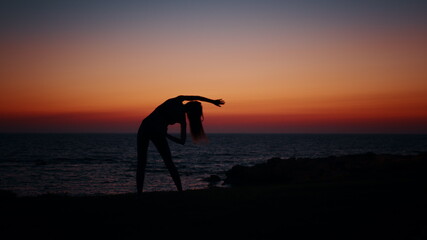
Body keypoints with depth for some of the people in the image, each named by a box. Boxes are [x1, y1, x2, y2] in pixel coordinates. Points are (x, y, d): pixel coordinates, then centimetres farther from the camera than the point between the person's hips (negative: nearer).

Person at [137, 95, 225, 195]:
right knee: (169, 163, 14)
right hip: (158, 132, -3)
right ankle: (180, 190, 13)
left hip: (144, 126, 3)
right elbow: (182, 141, 8)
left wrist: (212, 101, 36)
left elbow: (196, 97, 32)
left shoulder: (177, 100, 16)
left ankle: (139, 193, -1)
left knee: (141, 163, 8)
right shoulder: (182, 120, 9)